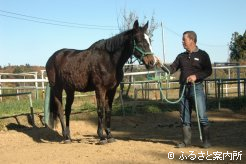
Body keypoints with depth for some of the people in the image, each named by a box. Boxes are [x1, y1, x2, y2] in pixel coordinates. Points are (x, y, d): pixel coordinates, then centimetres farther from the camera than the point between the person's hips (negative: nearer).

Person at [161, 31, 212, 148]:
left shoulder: (202, 55, 1)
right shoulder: (181, 56, 13)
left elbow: (208, 71, -4)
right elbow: (171, 70, 8)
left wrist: (196, 76, -17)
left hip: (197, 87, -5)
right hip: (183, 88, 5)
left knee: (202, 116, -7)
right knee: (185, 117, 7)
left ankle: (206, 141, 3)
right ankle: (186, 141, 15)